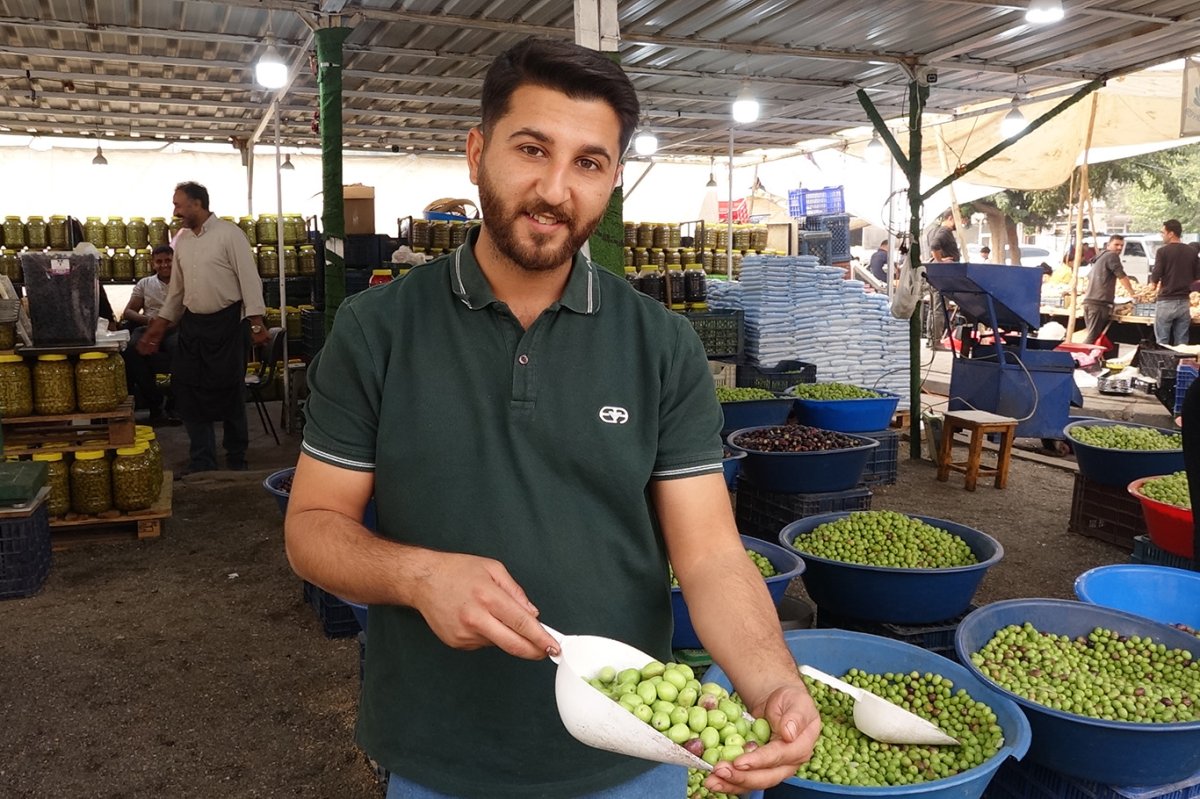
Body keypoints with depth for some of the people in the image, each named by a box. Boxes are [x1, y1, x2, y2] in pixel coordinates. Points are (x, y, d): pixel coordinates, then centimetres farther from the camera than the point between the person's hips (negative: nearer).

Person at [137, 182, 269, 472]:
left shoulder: (229, 233, -8)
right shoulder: (181, 239, 11)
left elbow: (249, 279, -12)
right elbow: (176, 289, 17)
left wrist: (257, 323, -17)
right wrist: (159, 326, 14)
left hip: (226, 323, -6)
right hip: (192, 323, 6)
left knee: (230, 392, 3)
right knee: (187, 391, 5)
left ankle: (236, 459, 19)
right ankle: (202, 464, 16)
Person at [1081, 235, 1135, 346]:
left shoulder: (1099, 257, 25)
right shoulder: (1112, 256, -2)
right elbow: (1122, 276, -6)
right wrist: (1132, 293, 4)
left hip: (1089, 301, 9)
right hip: (1099, 303, -9)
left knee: (1091, 335, 11)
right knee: (1092, 337, -12)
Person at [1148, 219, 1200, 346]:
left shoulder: (1163, 251, -10)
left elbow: (1154, 278, -13)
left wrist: (1153, 283, 9)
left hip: (1166, 302, -5)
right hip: (1184, 302, 5)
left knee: (1162, 343, 2)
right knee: (1181, 342, 8)